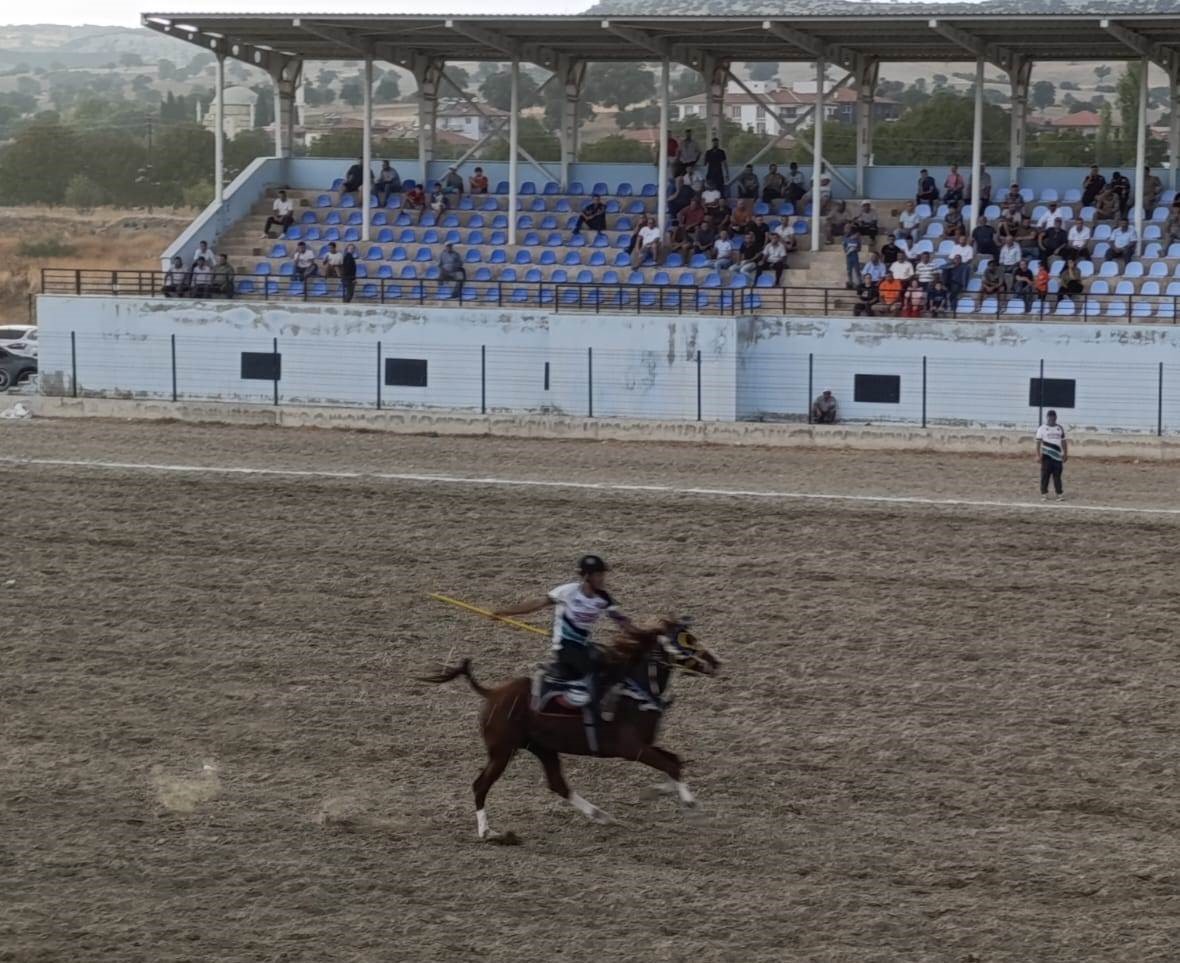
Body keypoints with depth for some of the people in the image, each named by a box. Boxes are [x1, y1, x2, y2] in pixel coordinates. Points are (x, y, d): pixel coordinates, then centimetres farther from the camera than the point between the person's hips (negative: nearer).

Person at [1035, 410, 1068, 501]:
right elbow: (1038, 442, -5)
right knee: (1045, 476, -3)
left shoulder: (1060, 428, 11)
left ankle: (1060, 494, 3)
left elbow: (1063, 442, 16)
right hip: (1046, 456, -3)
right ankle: (1044, 494, 3)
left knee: (1057, 476, 2)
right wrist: (1038, 455, -13)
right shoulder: (1042, 429, 0)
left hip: (1057, 456, 3)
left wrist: (1065, 454, 11)